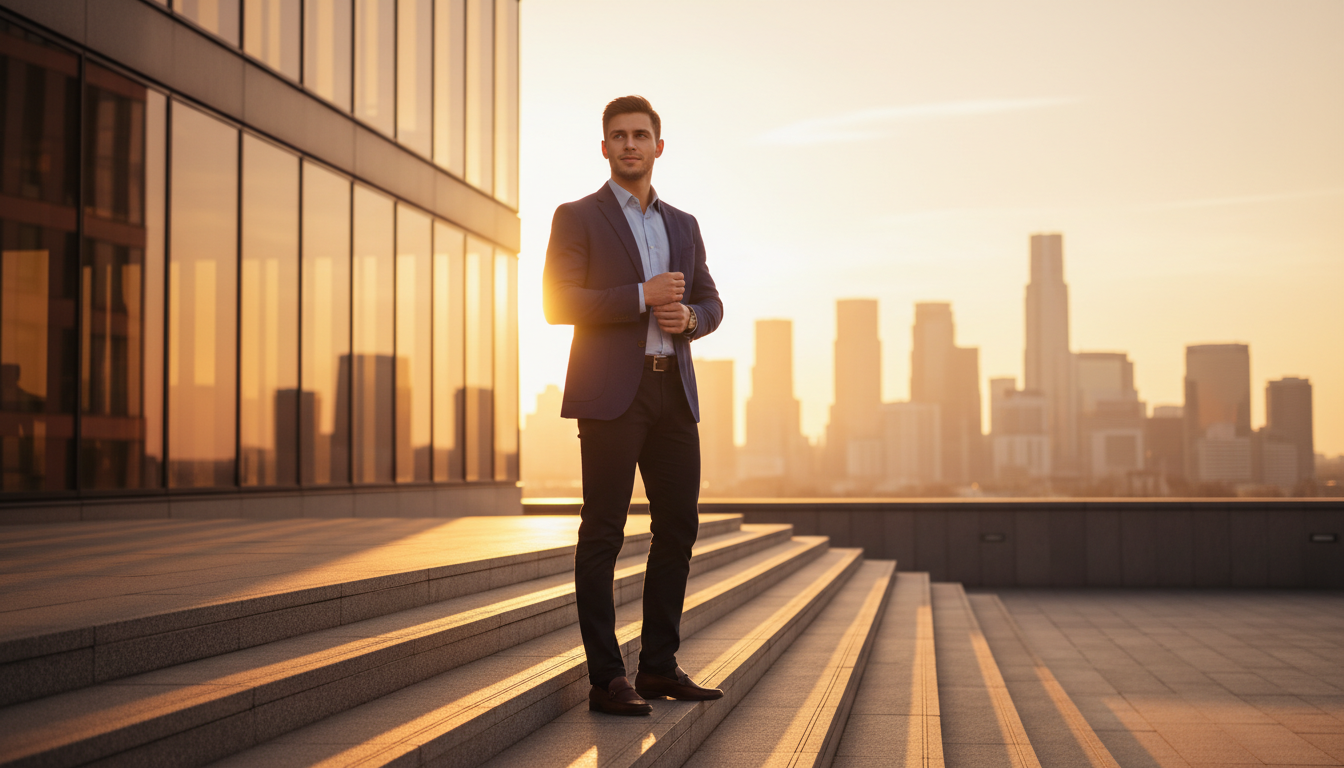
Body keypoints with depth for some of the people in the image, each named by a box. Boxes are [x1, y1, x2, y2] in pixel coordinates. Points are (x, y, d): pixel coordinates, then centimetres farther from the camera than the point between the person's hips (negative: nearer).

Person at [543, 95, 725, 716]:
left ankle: (659, 665, 17)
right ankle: (605, 679, -2)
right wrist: (643, 295, -14)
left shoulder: (683, 225, 19)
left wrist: (689, 317, -4)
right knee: (603, 532, -5)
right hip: (612, 392, -6)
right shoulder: (577, 217, 3)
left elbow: (711, 302, 20)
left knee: (678, 525, 6)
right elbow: (558, 303, -8)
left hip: (673, 391, 6)